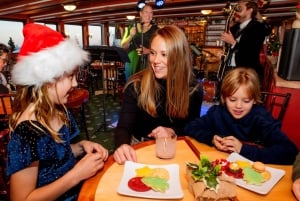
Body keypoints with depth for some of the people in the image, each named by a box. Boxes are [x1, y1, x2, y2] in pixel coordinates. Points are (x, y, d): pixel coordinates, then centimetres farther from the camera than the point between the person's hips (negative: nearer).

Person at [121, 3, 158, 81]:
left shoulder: (155, 29, 3)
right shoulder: (132, 27, 9)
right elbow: (123, 46, 8)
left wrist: (148, 51, -18)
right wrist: (131, 36, -9)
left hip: (148, 64, -2)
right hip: (132, 63, 2)